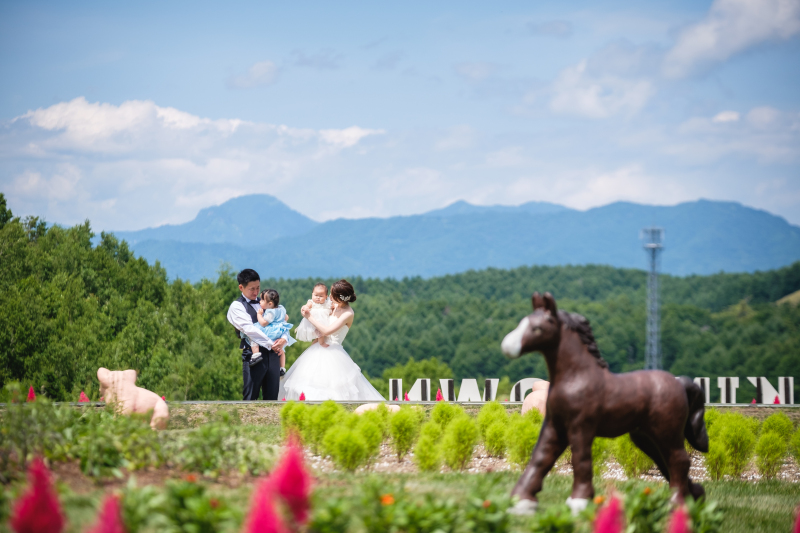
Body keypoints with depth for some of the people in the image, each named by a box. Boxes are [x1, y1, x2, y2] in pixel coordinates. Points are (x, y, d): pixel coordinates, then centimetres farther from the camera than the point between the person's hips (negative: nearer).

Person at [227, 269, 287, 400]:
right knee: (250, 398, -6)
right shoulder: (237, 307, 1)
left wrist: (283, 339, -4)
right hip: (254, 356, -6)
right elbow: (249, 329, -12)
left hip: (272, 354, 6)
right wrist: (271, 344, -13)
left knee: (272, 397, 5)